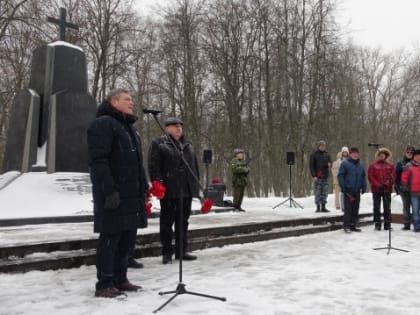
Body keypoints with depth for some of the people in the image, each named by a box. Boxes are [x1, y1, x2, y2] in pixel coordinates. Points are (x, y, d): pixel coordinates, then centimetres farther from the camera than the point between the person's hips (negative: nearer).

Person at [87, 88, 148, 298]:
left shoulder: (129, 127, 22)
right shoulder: (103, 124, -8)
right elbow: (98, 161, -17)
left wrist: (144, 186, 19)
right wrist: (109, 190, -23)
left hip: (132, 194, 9)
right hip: (114, 195, -9)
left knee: (128, 238, 12)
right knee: (110, 238, -4)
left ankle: (120, 279, 23)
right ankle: (104, 285, 5)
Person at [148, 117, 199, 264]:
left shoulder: (188, 145, 18)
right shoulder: (158, 143, 0)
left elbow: (195, 165, 21)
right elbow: (153, 165, -8)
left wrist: (196, 184, 16)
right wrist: (156, 182, -19)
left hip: (187, 190, 6)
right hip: (168, 190, -5)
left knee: (183, 221, 11)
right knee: (167, 221, 2)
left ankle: (181, 251, 21)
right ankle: (167, 252, 12)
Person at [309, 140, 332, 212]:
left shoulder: (327, 155, 12)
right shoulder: (314, 155, 1)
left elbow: (330, 164, 11)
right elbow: (311, 166, -3)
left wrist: (329, 165, -14)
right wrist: (313, 176, -12)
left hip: (325, 176, 4)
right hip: (317, 177, -3)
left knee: (324, 192, 3)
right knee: (317, 193, -4)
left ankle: (323, 207, 10)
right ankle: (318, 207, 1)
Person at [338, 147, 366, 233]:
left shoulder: (360, 165, 14)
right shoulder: (345, 163, -3)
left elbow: (363, 177, 20)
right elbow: (340, 175, -7)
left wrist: (363, 187, 10)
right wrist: (343, 187, -13)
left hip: (357, 190, 6)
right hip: (348, 190, -6)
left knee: (355, 209, 9)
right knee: (348, 208, -6)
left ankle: (353, 225, 17)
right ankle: (346, 225, -1)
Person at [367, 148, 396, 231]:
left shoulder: (390, 165, 7)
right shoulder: (373, 165, 2)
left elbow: (393, 176, 1)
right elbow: (370, 177, -4)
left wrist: (387, 184, -14)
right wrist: (378, 185, -13)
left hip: (387, 189, 1)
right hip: (376, 190, -1)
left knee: (387, 208, 5)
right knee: (376, 207, 3)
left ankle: (387, 224, 11)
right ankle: (377, 224, 8)